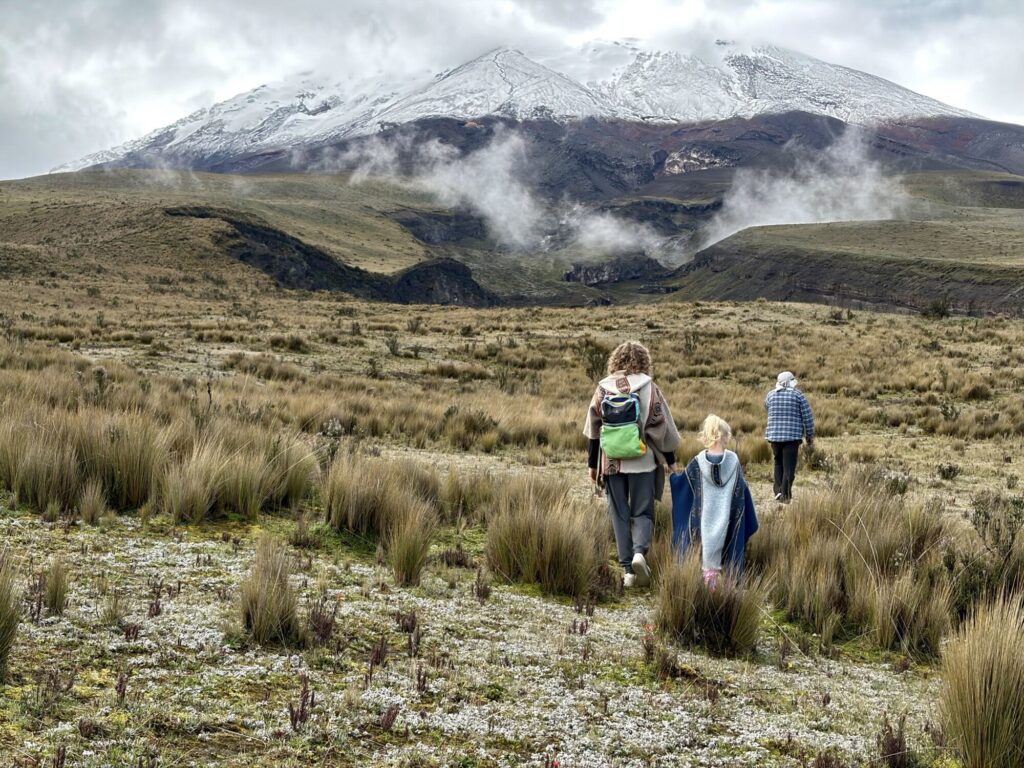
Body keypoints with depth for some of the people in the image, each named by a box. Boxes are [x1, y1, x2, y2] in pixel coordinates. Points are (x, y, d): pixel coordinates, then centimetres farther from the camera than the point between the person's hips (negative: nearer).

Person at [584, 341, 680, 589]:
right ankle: (639, 552, -20)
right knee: (642, 512, 7)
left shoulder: (603, 388, 3)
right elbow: (662, 425, -1)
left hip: (611, 463, 2)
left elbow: (593, 429, 7)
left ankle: (628, 569, 4)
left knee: (619, 515, 9)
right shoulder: (648, 387, -3)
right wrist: (670, 459, 10)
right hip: (642, 462, -2)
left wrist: (592, 464, 15)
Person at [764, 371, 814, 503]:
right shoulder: (797, 395, -3)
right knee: (789, 467, 0)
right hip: (793, 436, -3)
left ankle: (778, 491, 11)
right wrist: (810, 435, 6)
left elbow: (767, 407, 24)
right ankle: (785, 495, -7)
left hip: (774, 435, 3)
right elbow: (807, 416, -3)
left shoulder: (771, 395, 4)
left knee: (778, 463, 19)